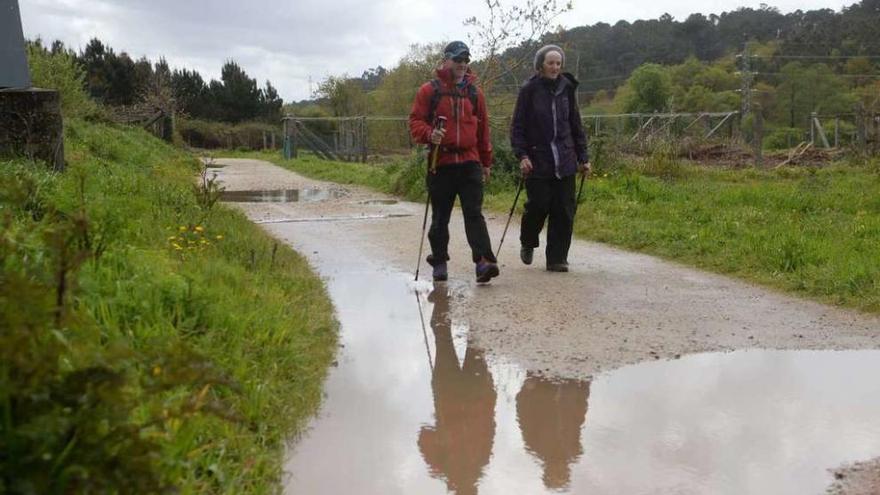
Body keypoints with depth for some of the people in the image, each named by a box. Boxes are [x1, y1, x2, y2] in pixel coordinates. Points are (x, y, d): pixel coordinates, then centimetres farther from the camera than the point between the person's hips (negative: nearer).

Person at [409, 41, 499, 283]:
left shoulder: (474, 92, 12)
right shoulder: (429, 91, 3)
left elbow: (483, 129, 17)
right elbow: (415, 121, 2)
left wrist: (486, 162, 18)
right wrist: (429, 135, -20)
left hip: (470, 163, 1)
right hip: (441, 163, -1)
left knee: (474, 213, -7)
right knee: (440, 217, 8)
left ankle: (483, 261, -13)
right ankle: (439, 261, 21)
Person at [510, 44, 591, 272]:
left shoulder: (567, 88, 9)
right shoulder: (530, 89, -1)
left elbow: (576, 125, 15)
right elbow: (518, 126, -1)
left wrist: (583, 157, 12)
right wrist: (522, 155, -12)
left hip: (565, 162, 3)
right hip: (538, 161, -3)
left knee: (564, 210, 0)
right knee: (538, 206, -5)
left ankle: (557, 258, 10)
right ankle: (528, 243, 25)